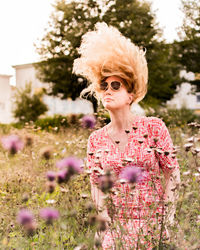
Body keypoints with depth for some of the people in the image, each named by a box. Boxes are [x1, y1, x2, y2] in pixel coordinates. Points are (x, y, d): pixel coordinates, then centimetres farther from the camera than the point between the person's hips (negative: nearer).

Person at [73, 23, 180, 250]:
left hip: (154, 220, -2)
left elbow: (172, 172, -3)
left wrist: (167, 216, -7)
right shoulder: (96, 139, 1)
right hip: (117, 223, 2)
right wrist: (106, 220, -5)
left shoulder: (154, 127, -7)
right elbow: (96, 184, 6)